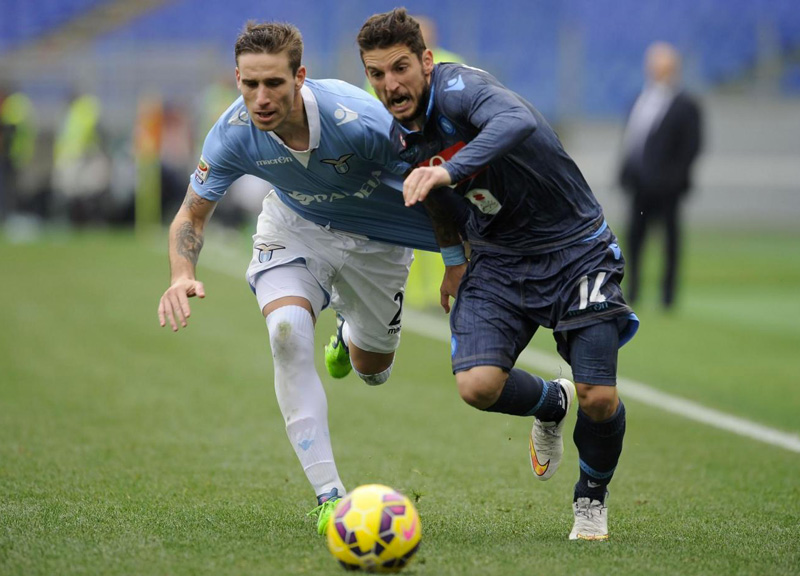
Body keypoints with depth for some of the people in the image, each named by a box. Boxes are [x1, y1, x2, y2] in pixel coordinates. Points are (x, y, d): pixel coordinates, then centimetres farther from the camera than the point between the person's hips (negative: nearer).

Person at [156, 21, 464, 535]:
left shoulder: (361, 121, -38)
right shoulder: (234, 134, -29)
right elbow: (193, 213, -14)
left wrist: (457, 260, -10)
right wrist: (183, 276, -34)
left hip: (379, 235, -1)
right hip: (296, 226, 1)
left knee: (371, 370, 15)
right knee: (288, 332, -28)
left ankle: (350, 334, 57)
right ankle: (329, 495, -22)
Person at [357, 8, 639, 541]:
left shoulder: (457, 86, -22)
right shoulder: (400, 138, 1)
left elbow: (518, 121, -45)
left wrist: (449, 171, -56)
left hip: (575, 246, -5)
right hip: (498, 258, 5)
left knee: (598, 400, -14)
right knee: (478, 384, -18)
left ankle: (593, 497, 19)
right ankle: (552, 404, 18)